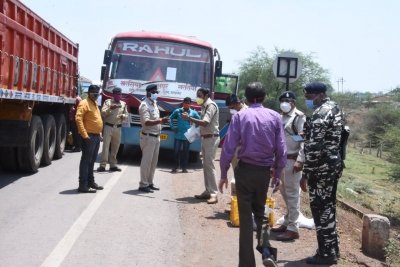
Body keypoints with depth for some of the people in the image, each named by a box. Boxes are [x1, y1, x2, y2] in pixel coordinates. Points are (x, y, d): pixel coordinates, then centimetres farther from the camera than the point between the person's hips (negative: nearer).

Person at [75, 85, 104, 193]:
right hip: (89, 137, -9)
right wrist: (84, 135, -25)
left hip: (96, 136, 9)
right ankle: (83, 185, -7)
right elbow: (78, 119, -22)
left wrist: (99, 134, 19)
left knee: (92, 161, 16)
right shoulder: (84, 103, -11)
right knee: (86, 161, -8)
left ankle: (90, 182, 25)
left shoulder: (95, 104, 19)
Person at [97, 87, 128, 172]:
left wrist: (123, 116, -9)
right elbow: (103, 113, -8)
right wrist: (110, 108, -24)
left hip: (118, 128, 4)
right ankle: (103, 165, -11)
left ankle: (113, 165, 17)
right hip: (108, 126, -4)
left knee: (115, 147, 8)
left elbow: (126, 115, 14)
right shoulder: (107, 102, 2)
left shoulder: (123, 104, 12)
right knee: (105, 146, -9)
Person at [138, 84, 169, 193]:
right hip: (148, 137, -9)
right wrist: (160, 121, -34)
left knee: (154, 161, 12)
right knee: (147, 161, -7)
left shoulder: (154, 104, 16)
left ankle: (149, 183, 21)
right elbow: (147, 122, -24)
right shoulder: (144, 105, -14)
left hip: (156, 136, 9)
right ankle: (143, 185, -2)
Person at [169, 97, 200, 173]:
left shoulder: (193, 112, 3)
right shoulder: (177, 111, 2)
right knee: (176, 151, -1)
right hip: (178, 135, 0)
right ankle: (175, 167, 11)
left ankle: (184, 167, 16)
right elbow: (170, 118, 11)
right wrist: (172, 127, 1)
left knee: (185, 152, 7)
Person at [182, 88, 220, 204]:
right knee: (206, 165, 10)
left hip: (211, 138, -10)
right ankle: (208, 191, 16)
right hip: (206, 138, 10)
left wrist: (189, 118, -18)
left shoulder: (211, 106, -14)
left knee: (209, 165, -12)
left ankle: (214, 193, -12)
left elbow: (204, 123, -22)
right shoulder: (205, 106, 15)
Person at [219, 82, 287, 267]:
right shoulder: (274, 117, -1)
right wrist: (278, 174, 10)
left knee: (245, 216, 7)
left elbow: (228, 147, -9)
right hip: (264, 171, 2)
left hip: (245, 170, -2)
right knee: (260, 211, 23)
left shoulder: (239, 116, -6)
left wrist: (223, 174, 0)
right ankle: (266, 249, 6)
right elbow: (281, 149, -1)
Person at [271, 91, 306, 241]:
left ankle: (293, 229, 0)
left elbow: (304, 141, -15)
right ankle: (287, 223, 28)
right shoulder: (282, 117, 15)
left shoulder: (299, 117, -10)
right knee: (285, 193, 16)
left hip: (292, 160, -8)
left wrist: (300, 161, -22)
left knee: (292, 194, -5)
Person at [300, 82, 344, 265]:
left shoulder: (321, 113, -19)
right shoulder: (334, 108, 13)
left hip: (322, 168, -10)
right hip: (334, 164, 10)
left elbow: (314, 147, -22)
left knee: (320, 209, 0)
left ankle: (326, 253, 9)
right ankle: (332, 250, 26)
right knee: (328, 207, 17)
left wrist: (306, 174, -19)